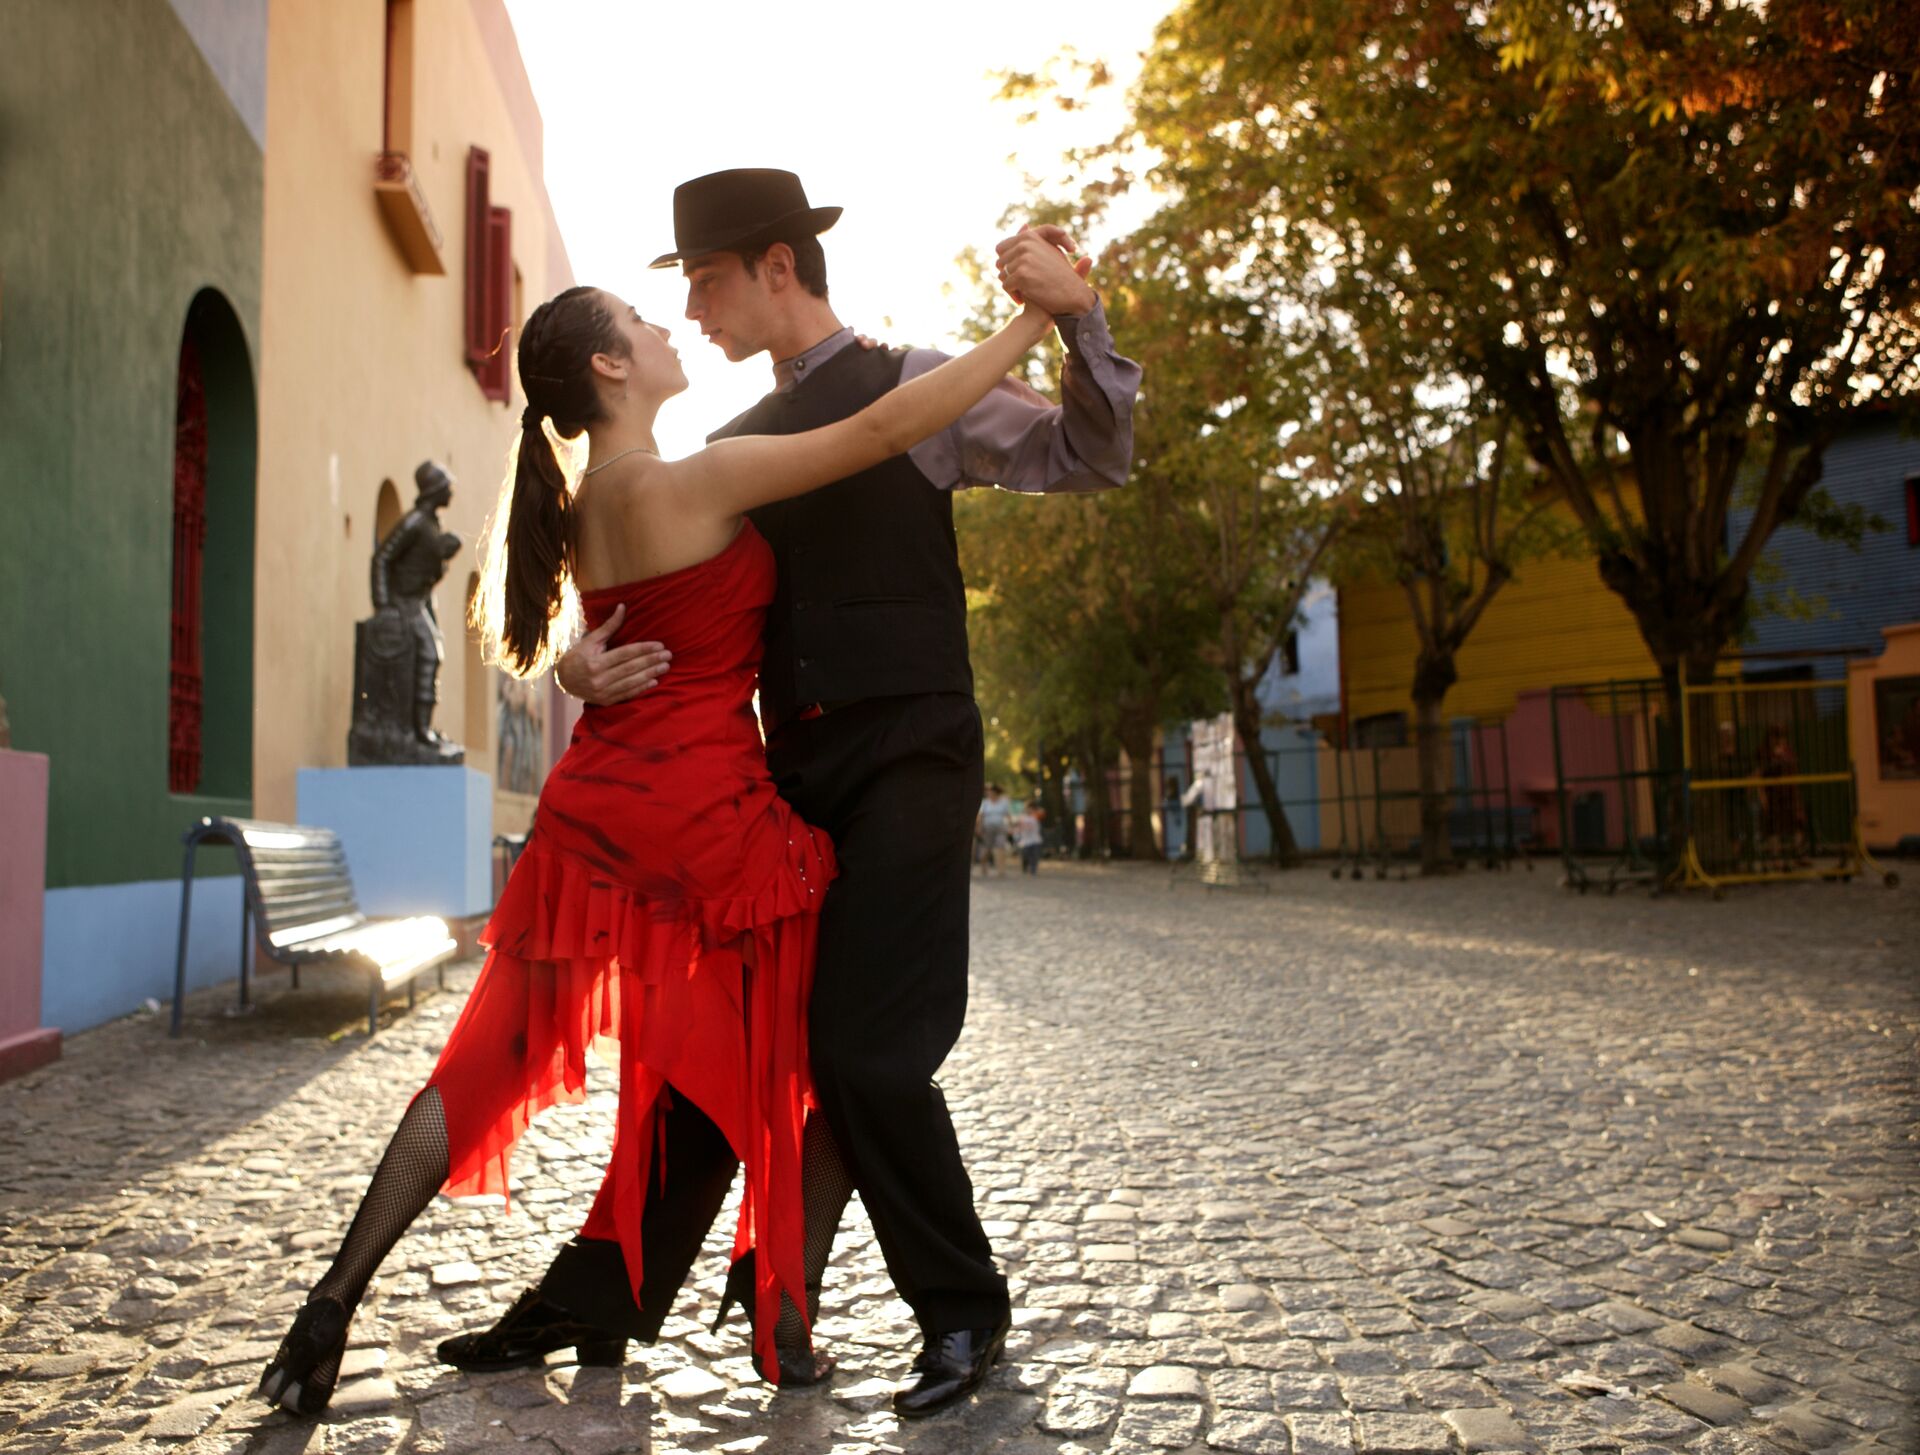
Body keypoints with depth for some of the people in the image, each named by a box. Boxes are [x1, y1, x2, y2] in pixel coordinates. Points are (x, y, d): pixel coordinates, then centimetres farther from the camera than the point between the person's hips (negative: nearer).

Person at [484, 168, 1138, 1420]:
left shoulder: (910, 388, 0)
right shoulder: (736, 446, 16)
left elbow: (1092, 459, -6)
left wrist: (1079, 318, -23)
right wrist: (587, 663, -5)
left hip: (908, 755, -6)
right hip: (793, 765, 6)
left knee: (866, 1051, -10)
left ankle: (963, 1310, 13)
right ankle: (601, 1293, 25)